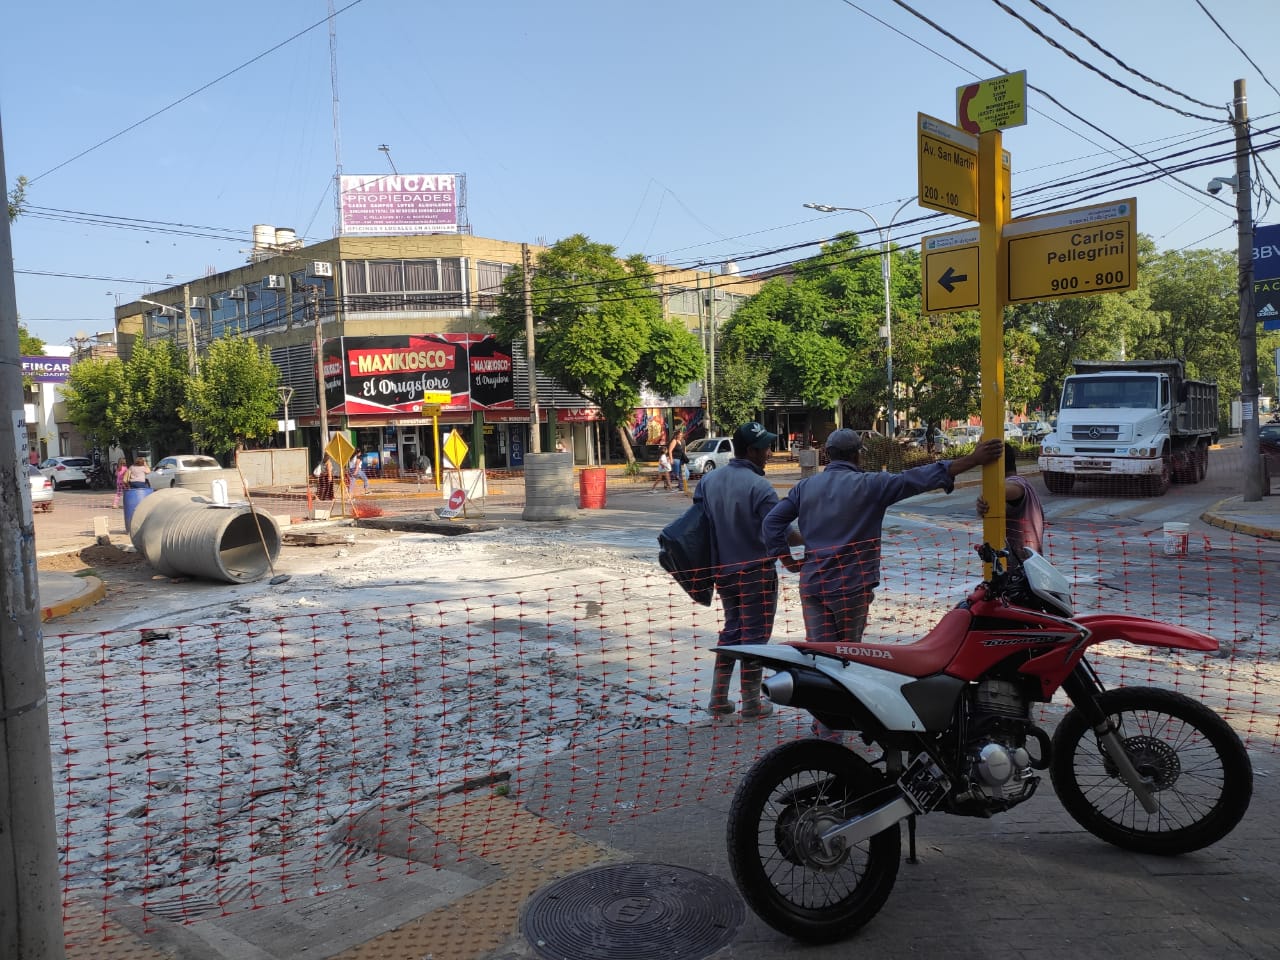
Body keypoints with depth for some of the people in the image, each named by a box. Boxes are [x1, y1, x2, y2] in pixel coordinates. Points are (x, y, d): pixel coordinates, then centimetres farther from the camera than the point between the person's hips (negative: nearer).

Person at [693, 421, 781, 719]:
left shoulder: (708, 480, 1)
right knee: (754, 634, 6)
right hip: (755, 572, -6)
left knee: (732, 628, 20)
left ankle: (718, 698, 22)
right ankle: (752, 703, 16)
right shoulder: (759, 487, -20)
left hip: (722, 570, 7)